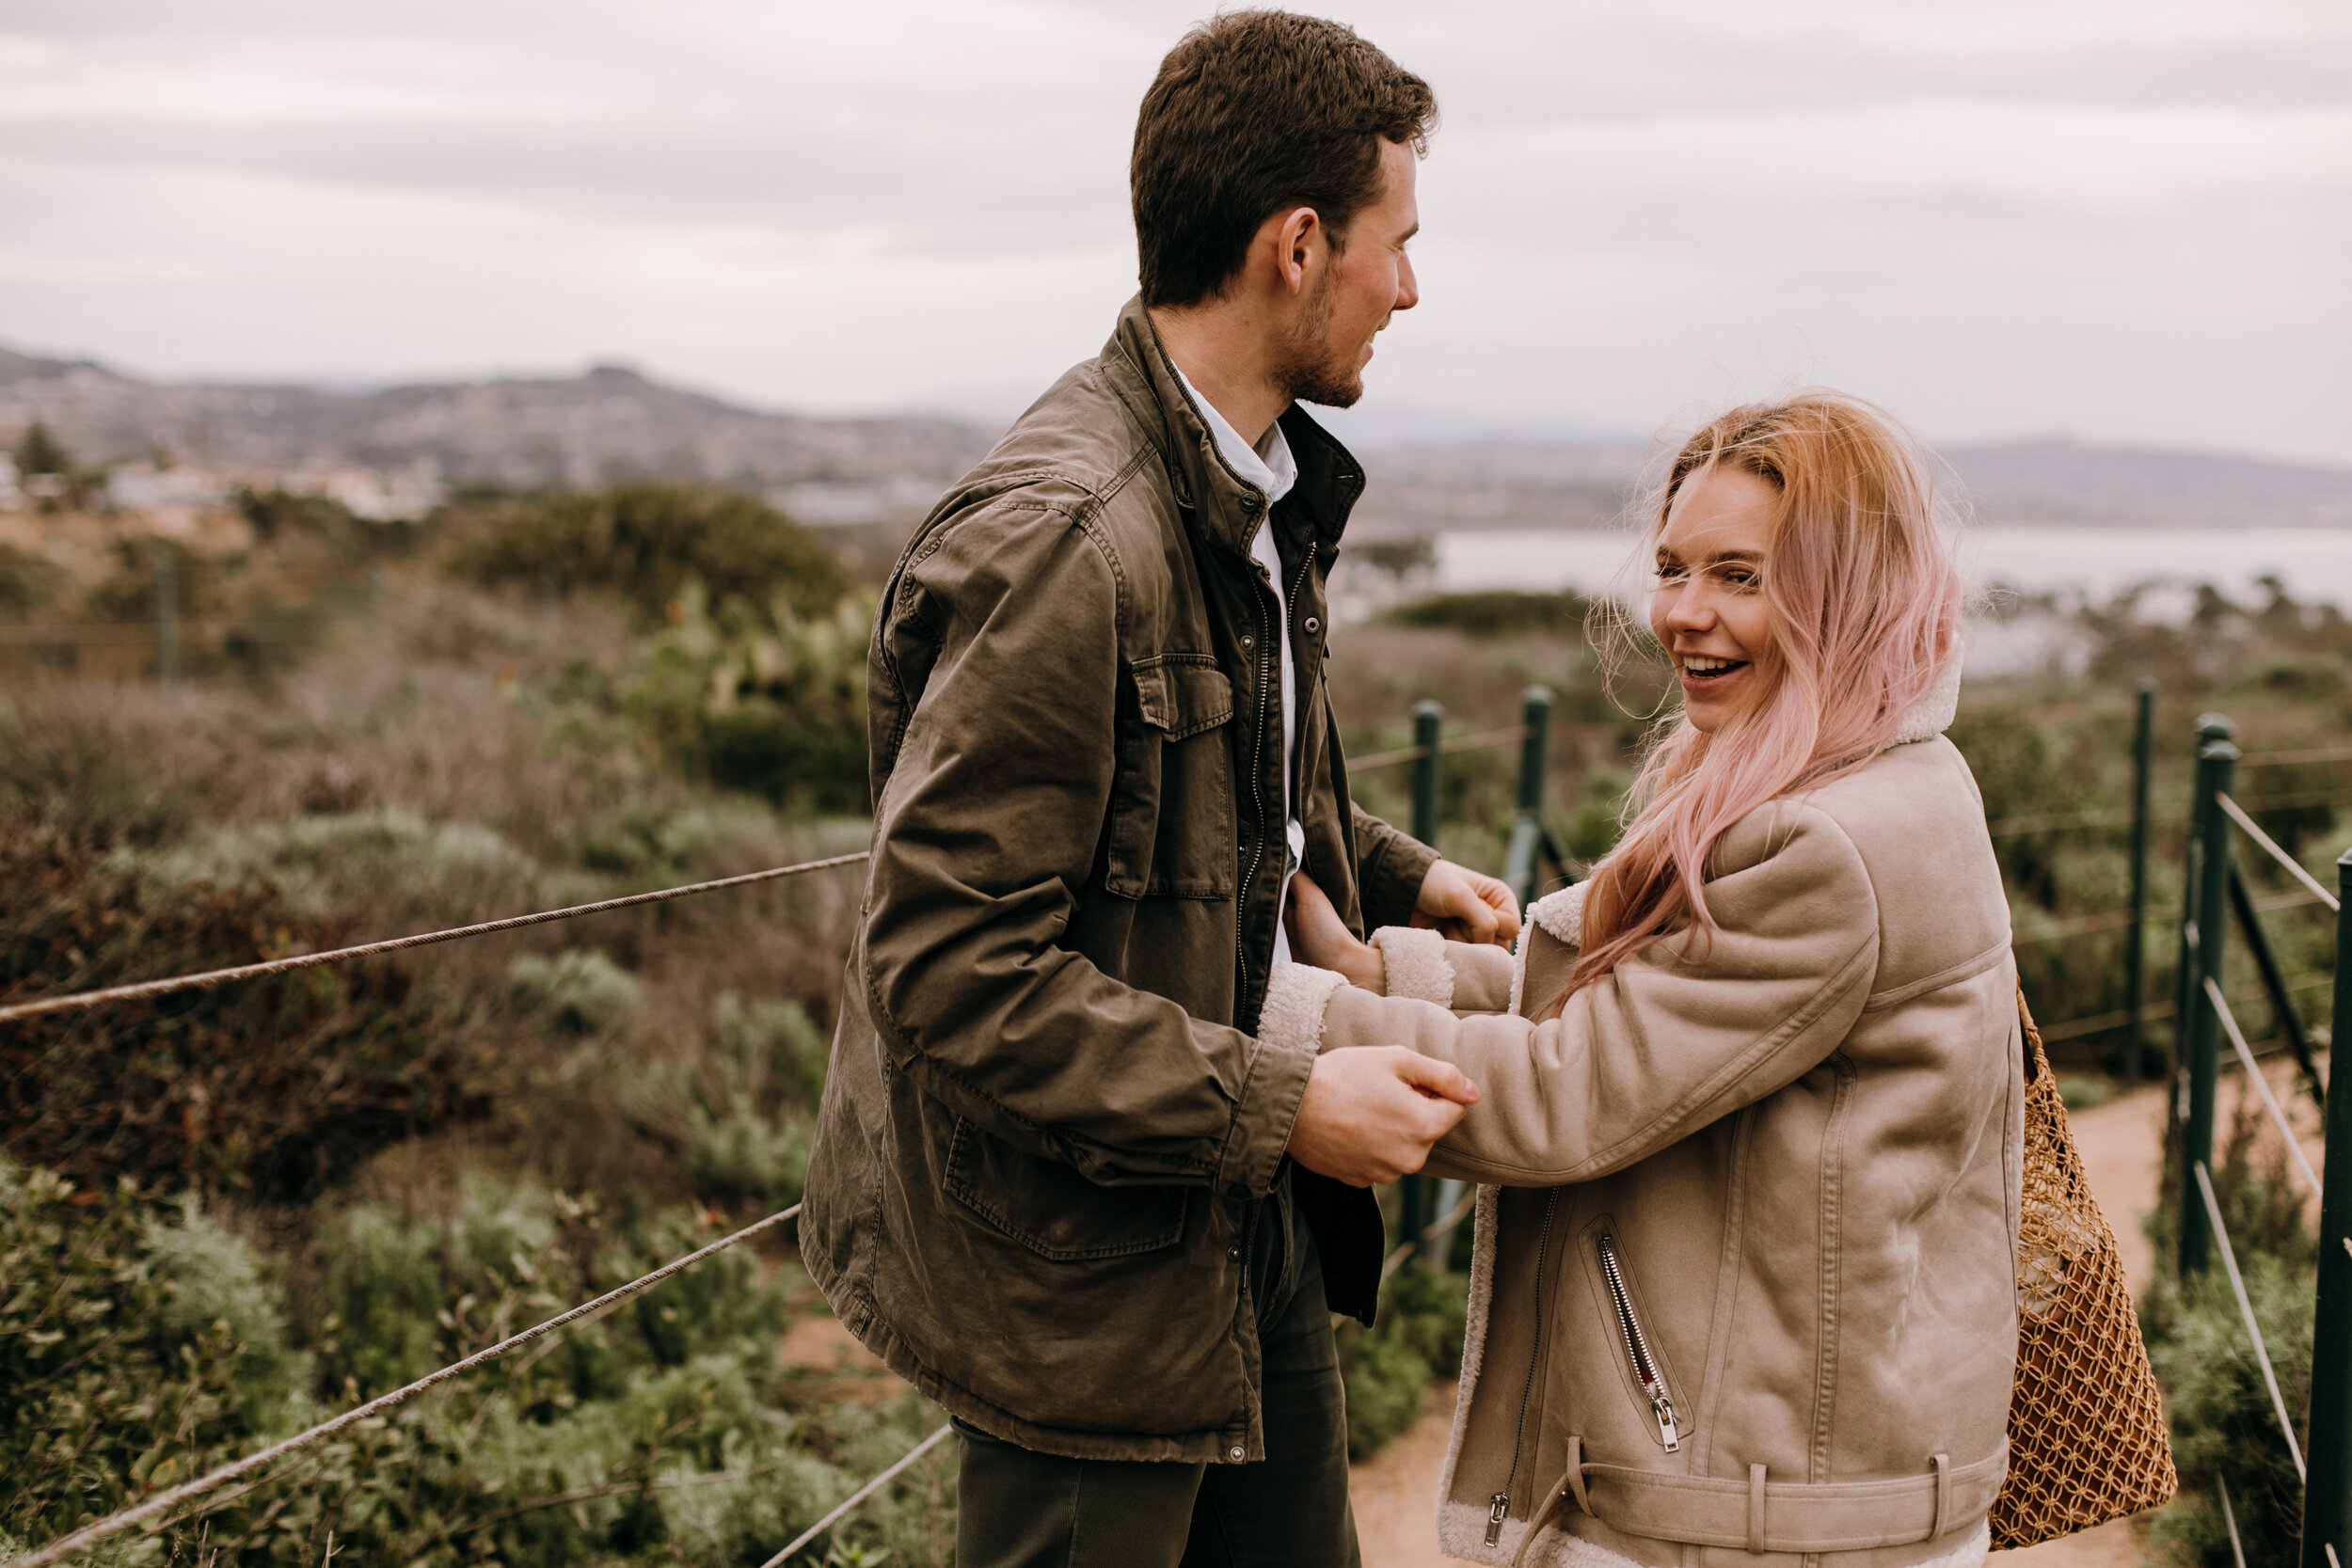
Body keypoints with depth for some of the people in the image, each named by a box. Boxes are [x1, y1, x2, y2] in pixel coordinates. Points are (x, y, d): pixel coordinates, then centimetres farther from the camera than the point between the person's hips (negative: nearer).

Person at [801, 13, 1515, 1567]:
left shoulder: (1260, 491, 7)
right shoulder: (1060, 543, -26)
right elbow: (946, 970, -27)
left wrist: (1396, 876, 14)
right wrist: (1276, 1104, -25)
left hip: (1249, 1221, 9)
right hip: (1081, 1268, -9)